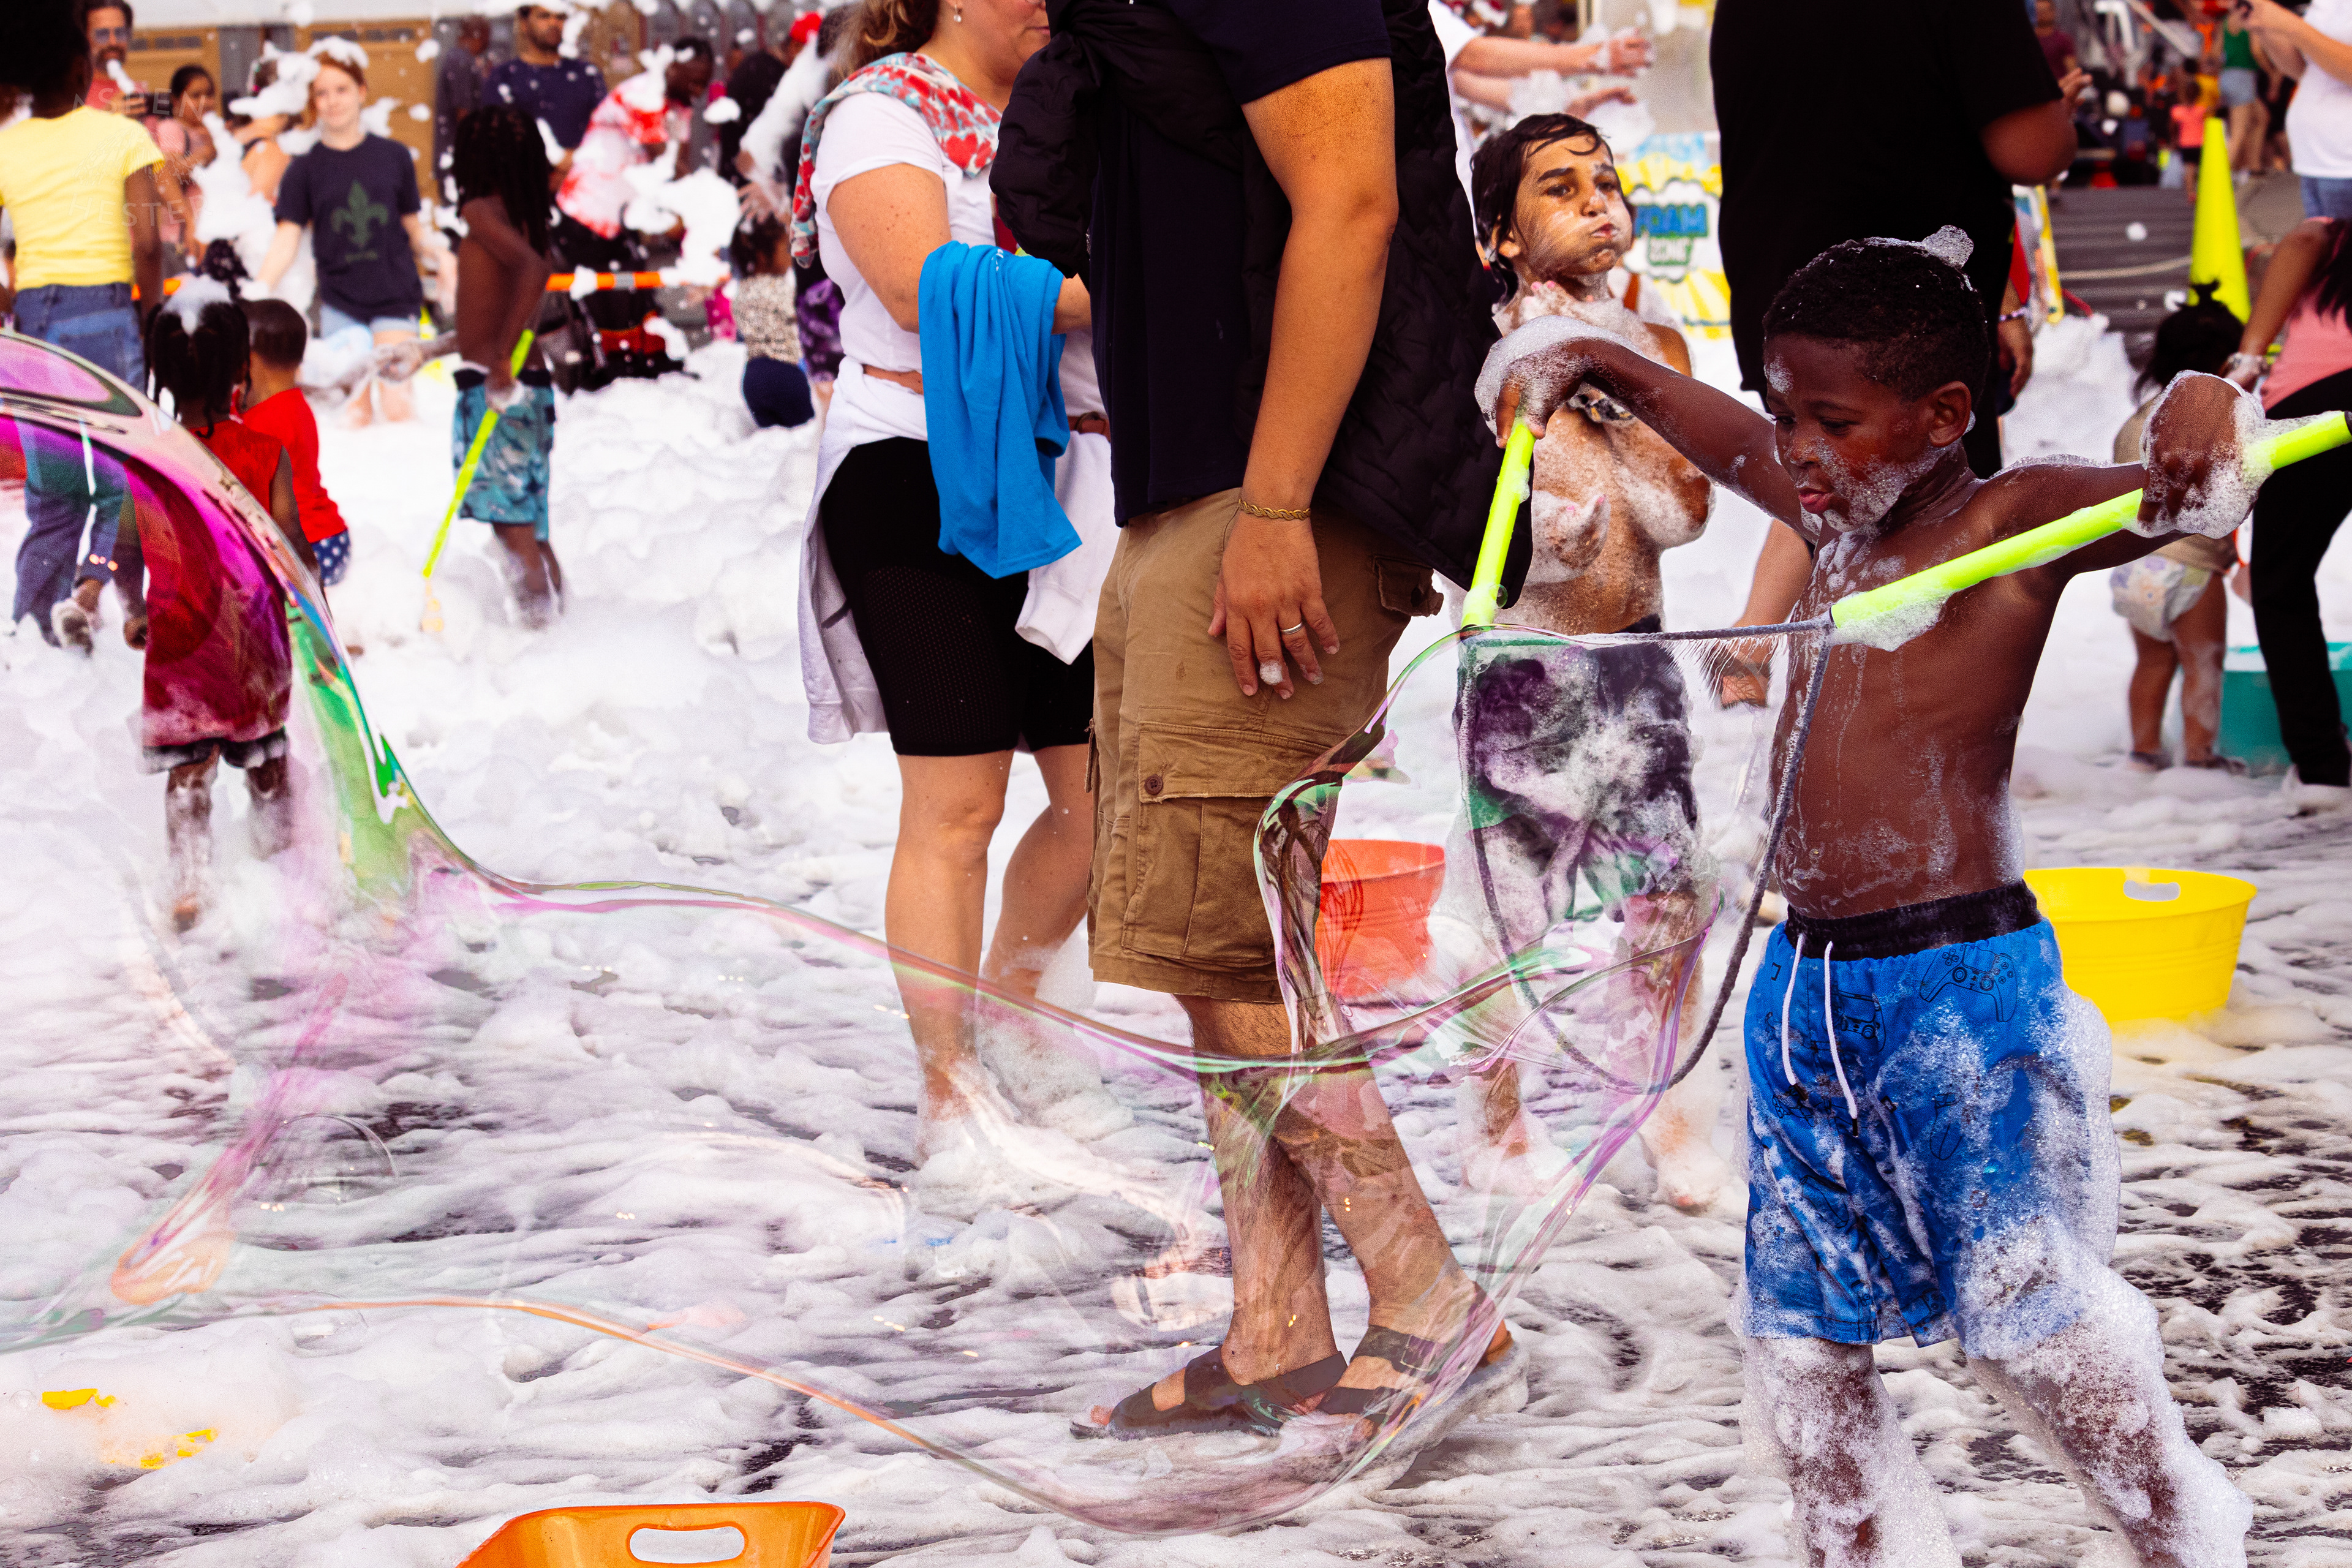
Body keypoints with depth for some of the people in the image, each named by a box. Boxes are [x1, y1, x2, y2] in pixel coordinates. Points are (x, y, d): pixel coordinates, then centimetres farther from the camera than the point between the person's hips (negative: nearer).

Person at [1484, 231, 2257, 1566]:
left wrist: (2203, 420, -40)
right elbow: (1719, 430, 32)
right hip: (1806, 989, 8)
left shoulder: (2016, 524, -7)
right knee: (1799, 1336, 8)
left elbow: (2187, 503, -21)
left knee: (2028, 1322, -6)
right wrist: (1587, 359, 29)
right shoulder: (1837, 517, 14)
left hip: (1962, 984, -8)